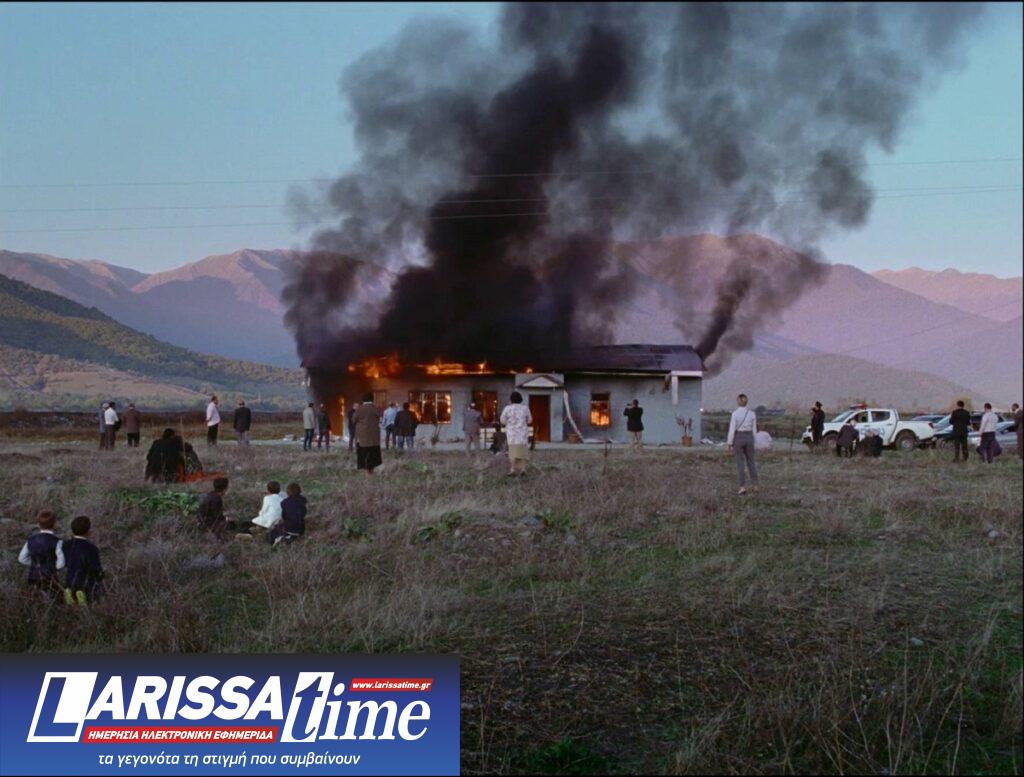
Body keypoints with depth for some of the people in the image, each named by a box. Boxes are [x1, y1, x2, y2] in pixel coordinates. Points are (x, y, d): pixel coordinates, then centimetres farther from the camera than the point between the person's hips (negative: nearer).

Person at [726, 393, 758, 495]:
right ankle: (755, 485, 16)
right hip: (749, 438, 3)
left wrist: (730, 444, -4)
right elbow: (754, 430, 5)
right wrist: (752, 442, 16)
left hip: (738, 439, -3)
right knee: (751, 461, 16)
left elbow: (732, 430, -12)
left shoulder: (735, 413, -13)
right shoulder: (752, 413, -2)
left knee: (740, 463, 3)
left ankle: (743, 487, -3)